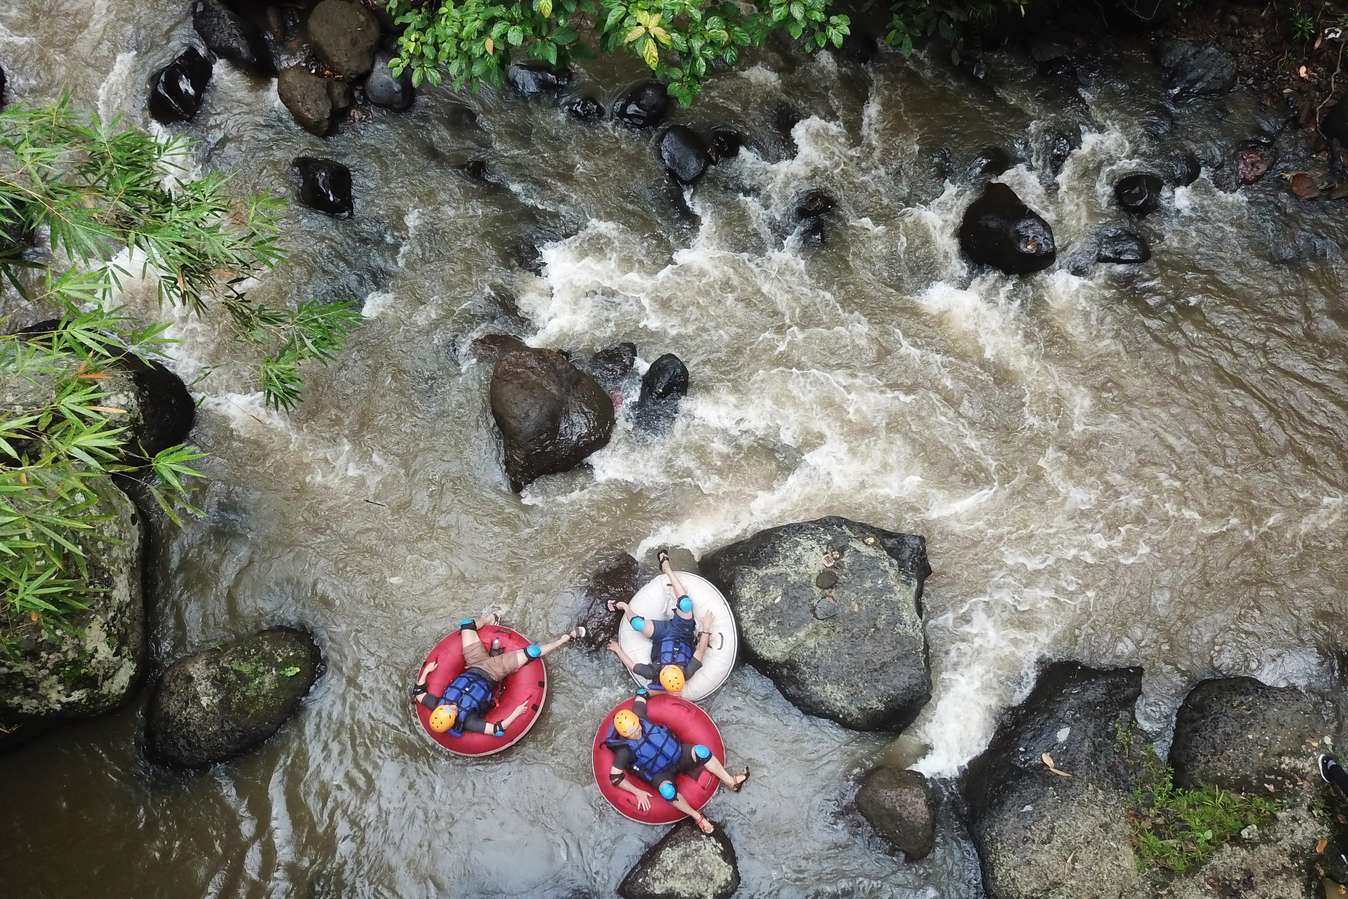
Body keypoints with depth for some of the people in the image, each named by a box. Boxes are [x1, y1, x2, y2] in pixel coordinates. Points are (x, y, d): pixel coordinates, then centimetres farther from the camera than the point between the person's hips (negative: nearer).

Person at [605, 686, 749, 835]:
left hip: (677, 753, 5)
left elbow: (641, 692, 2)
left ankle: (732, 782, -9)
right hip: (660, 774, -5)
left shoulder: (637, 716, -14)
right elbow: (615, 777, -25)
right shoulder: (625, 749, -25)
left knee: (700, 751, -21)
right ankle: (697, 817, -17)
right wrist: (638, 792, -27)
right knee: (667, 790, -37)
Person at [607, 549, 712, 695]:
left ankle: (624, 607, 9)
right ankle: (666, 568, 0)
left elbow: (632, 666, -22)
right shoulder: (688, 674, -38)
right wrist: (706, 628, -27)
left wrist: (618, 650, -11)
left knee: (638, 624, -30)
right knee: (685, 604, -24)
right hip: (684, 635, 1)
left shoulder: (653, 674, -36)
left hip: (661, 637, -1)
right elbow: (701, 651, -28)